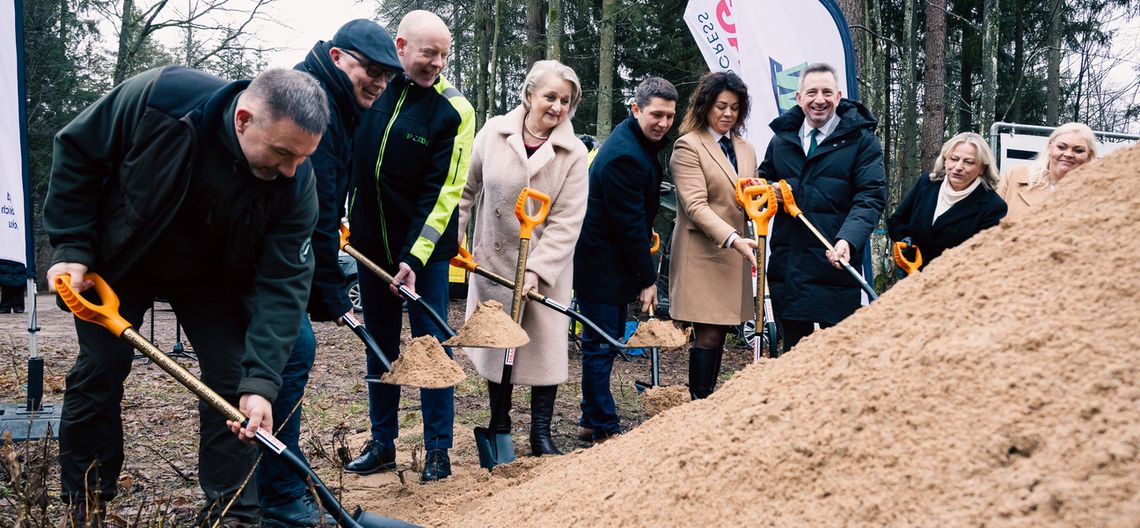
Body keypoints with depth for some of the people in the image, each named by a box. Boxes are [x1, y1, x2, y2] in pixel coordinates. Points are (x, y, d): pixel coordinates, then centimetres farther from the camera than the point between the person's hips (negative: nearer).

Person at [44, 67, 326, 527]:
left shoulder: (296, 185, -31)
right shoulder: (157, 97, -36)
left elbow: (283, 284, -30)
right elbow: (77, 152, -19)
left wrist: (260, 382, -39)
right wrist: (71, 248, -21)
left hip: (213, 278, 1)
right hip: (118, 257, -1)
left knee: (232, 381, -7)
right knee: (98, 375, 4)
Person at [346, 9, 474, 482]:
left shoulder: (453, 110, -12)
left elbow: (443, 192, -15)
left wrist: (414, 257, -20)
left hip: (425, 247, -4)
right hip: (371, 242, 4)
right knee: (380, 344, 12)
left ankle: (438, 449, 11)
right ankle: (382, 444, 23)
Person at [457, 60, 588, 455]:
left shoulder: (574, 153, -10)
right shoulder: (494, 133, -5)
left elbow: (567, 221, -13)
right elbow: (467, 188, 7)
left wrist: (536, 271, -21)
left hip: (546, 266, -1)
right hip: (493, 260, 2)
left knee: (546, 344, 0)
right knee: (495, 344, 10)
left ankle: (541, 434, 14)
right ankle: (500, 428, 27)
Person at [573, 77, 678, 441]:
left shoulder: (641, 143, 9)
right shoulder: (623, 156, -24)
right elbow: (629, 223, -22)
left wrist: (646, 231, 14)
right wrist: (647, 279, -17)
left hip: (615, 258, 11)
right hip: (600, 263, -11)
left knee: (608, 341, 16)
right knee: (601, 345, -3)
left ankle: (590, 420, 26)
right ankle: (604, 429, 5)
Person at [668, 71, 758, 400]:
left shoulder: (745, 150, 18)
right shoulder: (688, 146, -5)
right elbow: (695, 205, -14)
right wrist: (732, 238, -26)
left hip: (734, 255, 7)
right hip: (702, 255, -7)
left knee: (719, 335, 7)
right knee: (708, 336, -9)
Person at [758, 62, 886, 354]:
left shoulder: (861, 139, -2)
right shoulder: (782, 137, 12)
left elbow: (872, 196, -11)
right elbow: (763, 178, 27)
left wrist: (848, 240, -28)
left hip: (835, 261, -4)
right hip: (787, 261, 5)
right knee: (793, 349, 13)